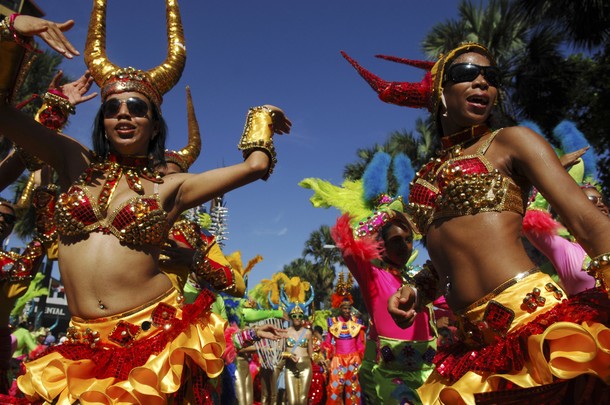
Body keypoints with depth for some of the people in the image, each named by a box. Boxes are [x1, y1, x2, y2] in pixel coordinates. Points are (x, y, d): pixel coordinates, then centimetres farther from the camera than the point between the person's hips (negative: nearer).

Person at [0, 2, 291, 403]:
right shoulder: (75, 163, 8)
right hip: (86, 343, 2)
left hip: (156, 334, -1)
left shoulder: (170, 186, 3)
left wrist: (261, 118, 17)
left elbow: (255, 165, 1)